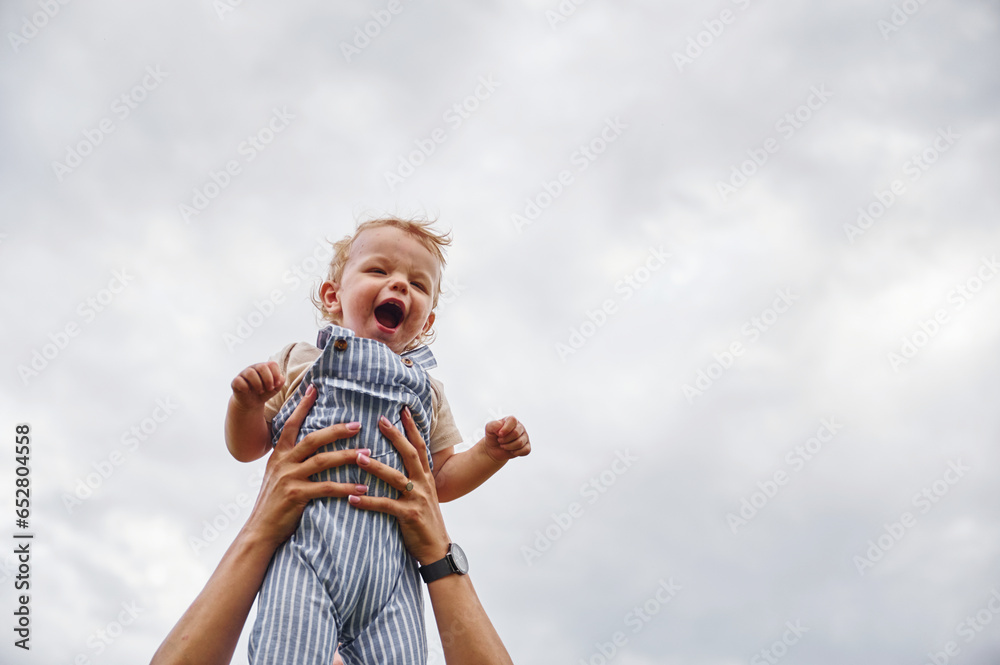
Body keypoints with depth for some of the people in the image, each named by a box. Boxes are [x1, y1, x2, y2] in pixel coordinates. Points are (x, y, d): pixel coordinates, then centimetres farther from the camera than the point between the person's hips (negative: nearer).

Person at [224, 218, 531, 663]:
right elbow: (246, 448, 14)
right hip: (308, 541, -2)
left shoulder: (425, 391, 23)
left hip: (389, 561, 3)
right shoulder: (300, 362, 15)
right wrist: (246, 401, -6)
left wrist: (490, 452, 8)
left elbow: (439, 481, 24)